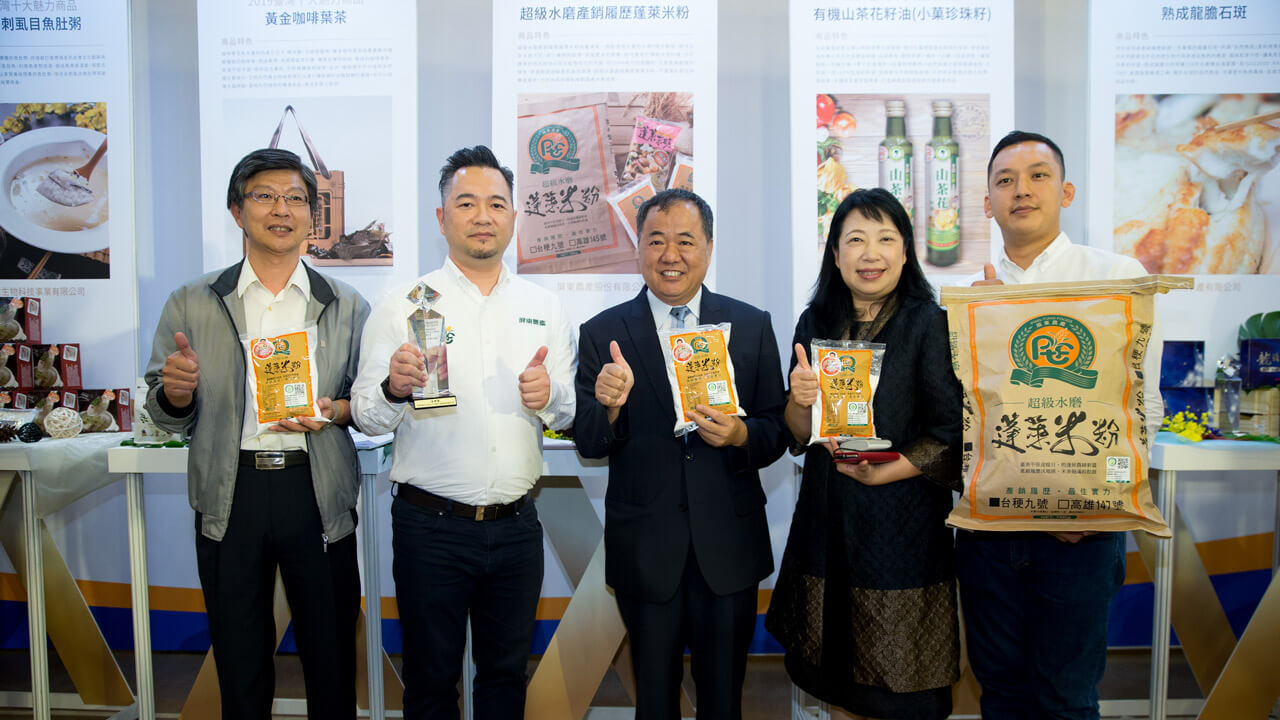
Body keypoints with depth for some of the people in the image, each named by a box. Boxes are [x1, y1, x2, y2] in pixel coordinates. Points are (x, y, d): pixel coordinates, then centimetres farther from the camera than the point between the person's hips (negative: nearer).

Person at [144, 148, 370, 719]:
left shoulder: (347, 307, 7)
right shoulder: (191, 304, 7)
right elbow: (168, 417, 8)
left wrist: (334, 411, -12)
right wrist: (177, 392, -13)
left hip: (318, 494, 0)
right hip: (231, 495, 1)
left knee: (331, 658, 9)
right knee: (240, 662, 13)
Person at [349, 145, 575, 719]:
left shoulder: (544, 308, 7)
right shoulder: (402, 306, -2)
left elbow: (572, 412, 10)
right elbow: (366, 415, -5)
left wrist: (550, 399, -12)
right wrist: (395, 389, -26)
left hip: (516, 526, 3)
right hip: (431, 526, -2)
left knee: (506, 672, 18)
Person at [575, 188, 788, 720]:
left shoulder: (752, 326, 1)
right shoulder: (601, 334, -2)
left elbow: (777, 433, 2)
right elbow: (587, 444, -3)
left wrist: (740, 435, -19)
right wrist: (609, 406, -23)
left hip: (729, 548, 1)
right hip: (644, 550, 0)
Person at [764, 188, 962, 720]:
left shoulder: (930, 323, -7)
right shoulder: (815, 324, 4)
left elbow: (950, 435, -8)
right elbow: (799, 436, 5)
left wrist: (882, 472, -18)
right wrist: (800, 400, -15)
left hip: (904, 519, -3)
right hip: (826, 518, 4)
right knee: (821, 675, 16)